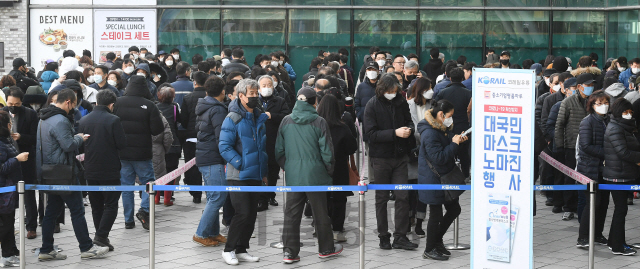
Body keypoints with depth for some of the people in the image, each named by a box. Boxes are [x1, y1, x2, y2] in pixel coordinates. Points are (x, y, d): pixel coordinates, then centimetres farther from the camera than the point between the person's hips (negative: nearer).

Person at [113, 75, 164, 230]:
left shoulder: (118, 103, -5)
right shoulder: (149, 105, -11)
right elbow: (157, 130, -10)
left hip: (122, 153, 3)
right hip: (142, 153, -2)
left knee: (126, 185, 10)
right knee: (148, 182, 12)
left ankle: (128, 220, 10)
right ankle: (144, 209, -9)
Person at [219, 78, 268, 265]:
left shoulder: (260, 118, 13)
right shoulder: (233, 119, -9)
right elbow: (224, 147, -14)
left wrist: (264, 171, 16)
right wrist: (241, 164, -19)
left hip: (256, 175, 7)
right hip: (238, 176, -7)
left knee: (251, 214, 8)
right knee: (243, 213, -10)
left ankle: (241, 250, 18)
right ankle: (229, 250, 3)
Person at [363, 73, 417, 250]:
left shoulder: (401, 102, 2)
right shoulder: (372, 105, -9)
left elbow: (409, 121, 16)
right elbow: (370, 134, -16)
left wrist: (409, 129, -8)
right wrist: (395, 133, -23)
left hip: (400, 156, 3)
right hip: (381, 158, -3)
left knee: (403, 196, -1)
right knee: (382, 198, 8)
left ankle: (400, 237, 6)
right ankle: (383, 236, 18)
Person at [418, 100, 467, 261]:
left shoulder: (443, 129, 8)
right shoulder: (429, 133, -23)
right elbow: (439, 157, -26)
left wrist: (458, 140, 5)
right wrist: (454, 144, -21)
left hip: (445, 178, 10)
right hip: (433, 180, -10)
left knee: (454, 209, 16)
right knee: (436, 215, 0)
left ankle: (437, 240, 31)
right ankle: (429, 250, 16)